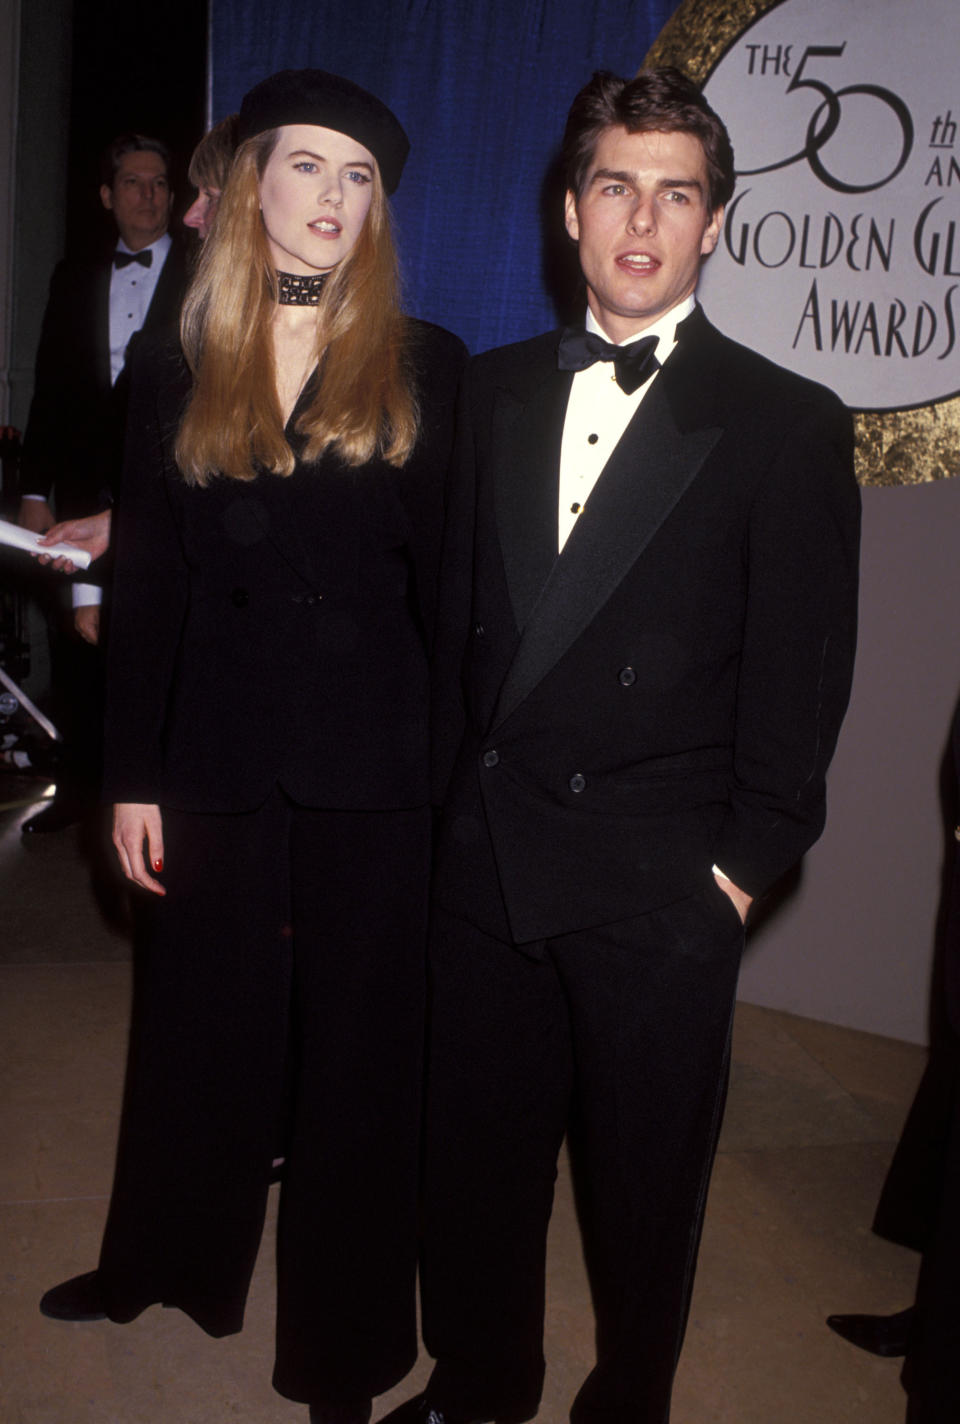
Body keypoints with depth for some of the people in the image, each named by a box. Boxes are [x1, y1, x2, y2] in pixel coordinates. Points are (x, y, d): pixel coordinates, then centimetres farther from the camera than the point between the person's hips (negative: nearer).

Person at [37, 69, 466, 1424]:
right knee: (199, 1023, 17)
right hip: (220, 755, 2)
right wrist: (132, 777, 1)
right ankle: (165, 1261, 42)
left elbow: (451, 574, -1)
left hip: (374, 762, -1)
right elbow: (146, 588, 3)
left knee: (359, 1043, 9)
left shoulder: (423, 368, 0)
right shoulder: (176, 377, 4)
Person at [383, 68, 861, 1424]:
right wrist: (454, 797, 8)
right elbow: (458, 611, 11)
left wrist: (746, 864, -7)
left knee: (643, 1185, 12)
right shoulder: (493, 391, 9)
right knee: (474, 1155, 16)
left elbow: (802, 676, -4)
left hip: (660, 889, -3)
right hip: (487, 855, 4)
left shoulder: (789, 425, -4)